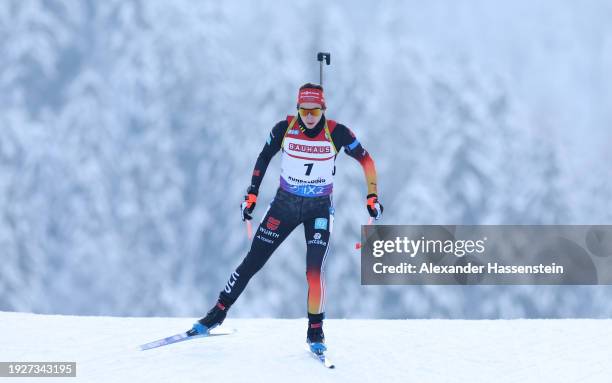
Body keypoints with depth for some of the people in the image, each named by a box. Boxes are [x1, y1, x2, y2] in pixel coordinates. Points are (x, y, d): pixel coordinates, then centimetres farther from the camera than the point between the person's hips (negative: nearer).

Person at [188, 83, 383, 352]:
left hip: (319, 209, -1)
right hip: (285, 203, 1)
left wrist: (372, 197, -8)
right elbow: (264, 158, 3)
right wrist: (251, 195, 2)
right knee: (252, 262, 2)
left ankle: (315, 332, 4)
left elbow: (366, 160, -2)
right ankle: (219, 312, 18)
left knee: (314, 272, -14)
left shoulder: (337, 133, -15)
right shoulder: (284, 128, -12)